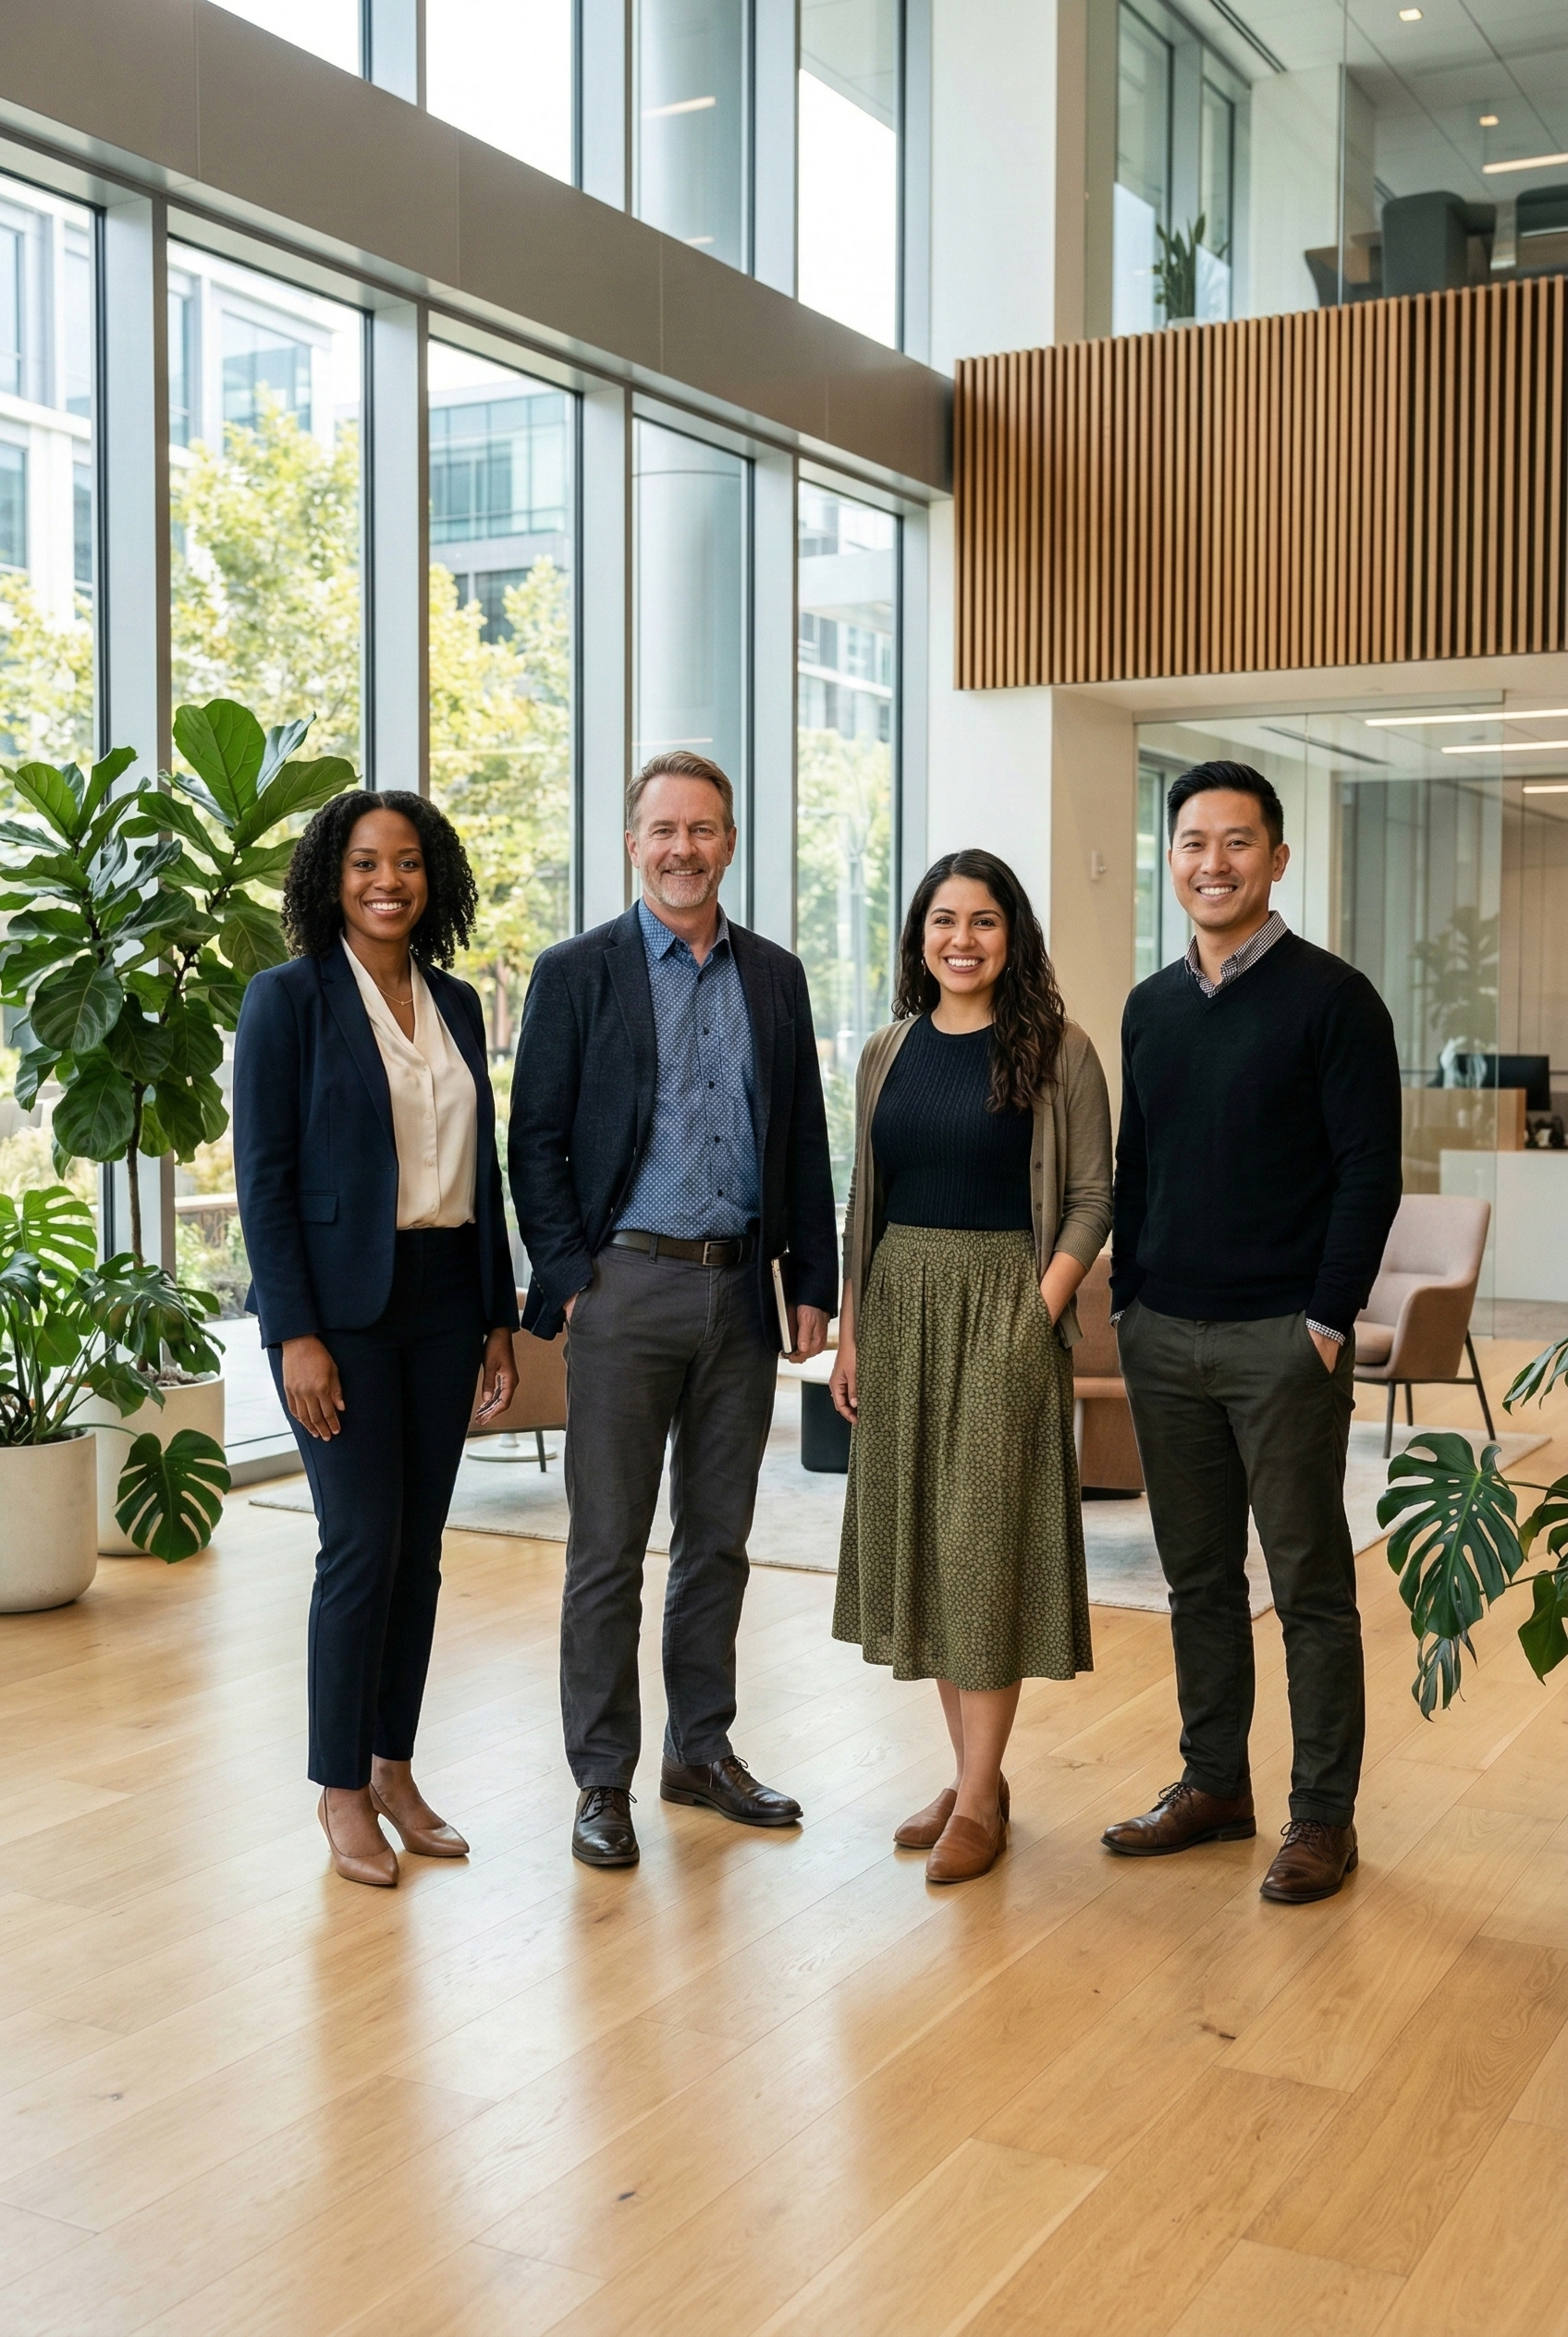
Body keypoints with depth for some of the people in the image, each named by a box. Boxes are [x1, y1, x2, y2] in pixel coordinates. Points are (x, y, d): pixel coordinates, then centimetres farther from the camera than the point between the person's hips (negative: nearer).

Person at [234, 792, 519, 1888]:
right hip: (343, 1304, -5)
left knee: (421, 1545, 9)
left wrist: (499, 1316, 11)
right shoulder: (289, 998, -5)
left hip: (443, 1302, 5)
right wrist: (295, 1335, -15)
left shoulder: (457, 1005, 11)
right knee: (363, 1543, -5)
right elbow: (263, 1176, -9)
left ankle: (395, 1769, 22)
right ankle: (341, 1789, 11)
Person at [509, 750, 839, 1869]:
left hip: (740, 1287, 4)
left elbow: (805, 1141, 11)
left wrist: (812, 1284, 6)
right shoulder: (577, 973, -1)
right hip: (626, 1286, -4)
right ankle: (603, 1778, 13)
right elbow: (535, 1142, -2)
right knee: (608, 1547, 1)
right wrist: (570, 1276, -9)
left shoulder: (776, 977, 10)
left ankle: (703, 1751, 26)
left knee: (719, 1538, 13)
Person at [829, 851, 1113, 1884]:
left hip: (1004, 1306, -5)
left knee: (985, 1539, -3)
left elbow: (1092, 1196, -5)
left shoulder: (1055, 1051, -4)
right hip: (900, 1304, 5)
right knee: (919, 1538, 8)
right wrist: (850, 1330, 7)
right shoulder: (888, 1053, 10)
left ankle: (980, 1798, 6)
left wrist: (1041, 1309, -15)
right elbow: (864, 1201, 12)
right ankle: (972, 1772, 21)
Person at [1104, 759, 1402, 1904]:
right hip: (1163, 1338, 6)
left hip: (1282, 1339, -5)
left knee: (1310, 1584, 3)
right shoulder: (1151, 1007, 11)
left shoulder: (1331, 997, -6)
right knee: (1198, 1578, 13)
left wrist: (1329, 1321, -13)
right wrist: (1129, 1300, 9)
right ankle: (1215, 1785, 26)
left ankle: (1324, 1816, 13)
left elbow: (1370, 1171, -9)